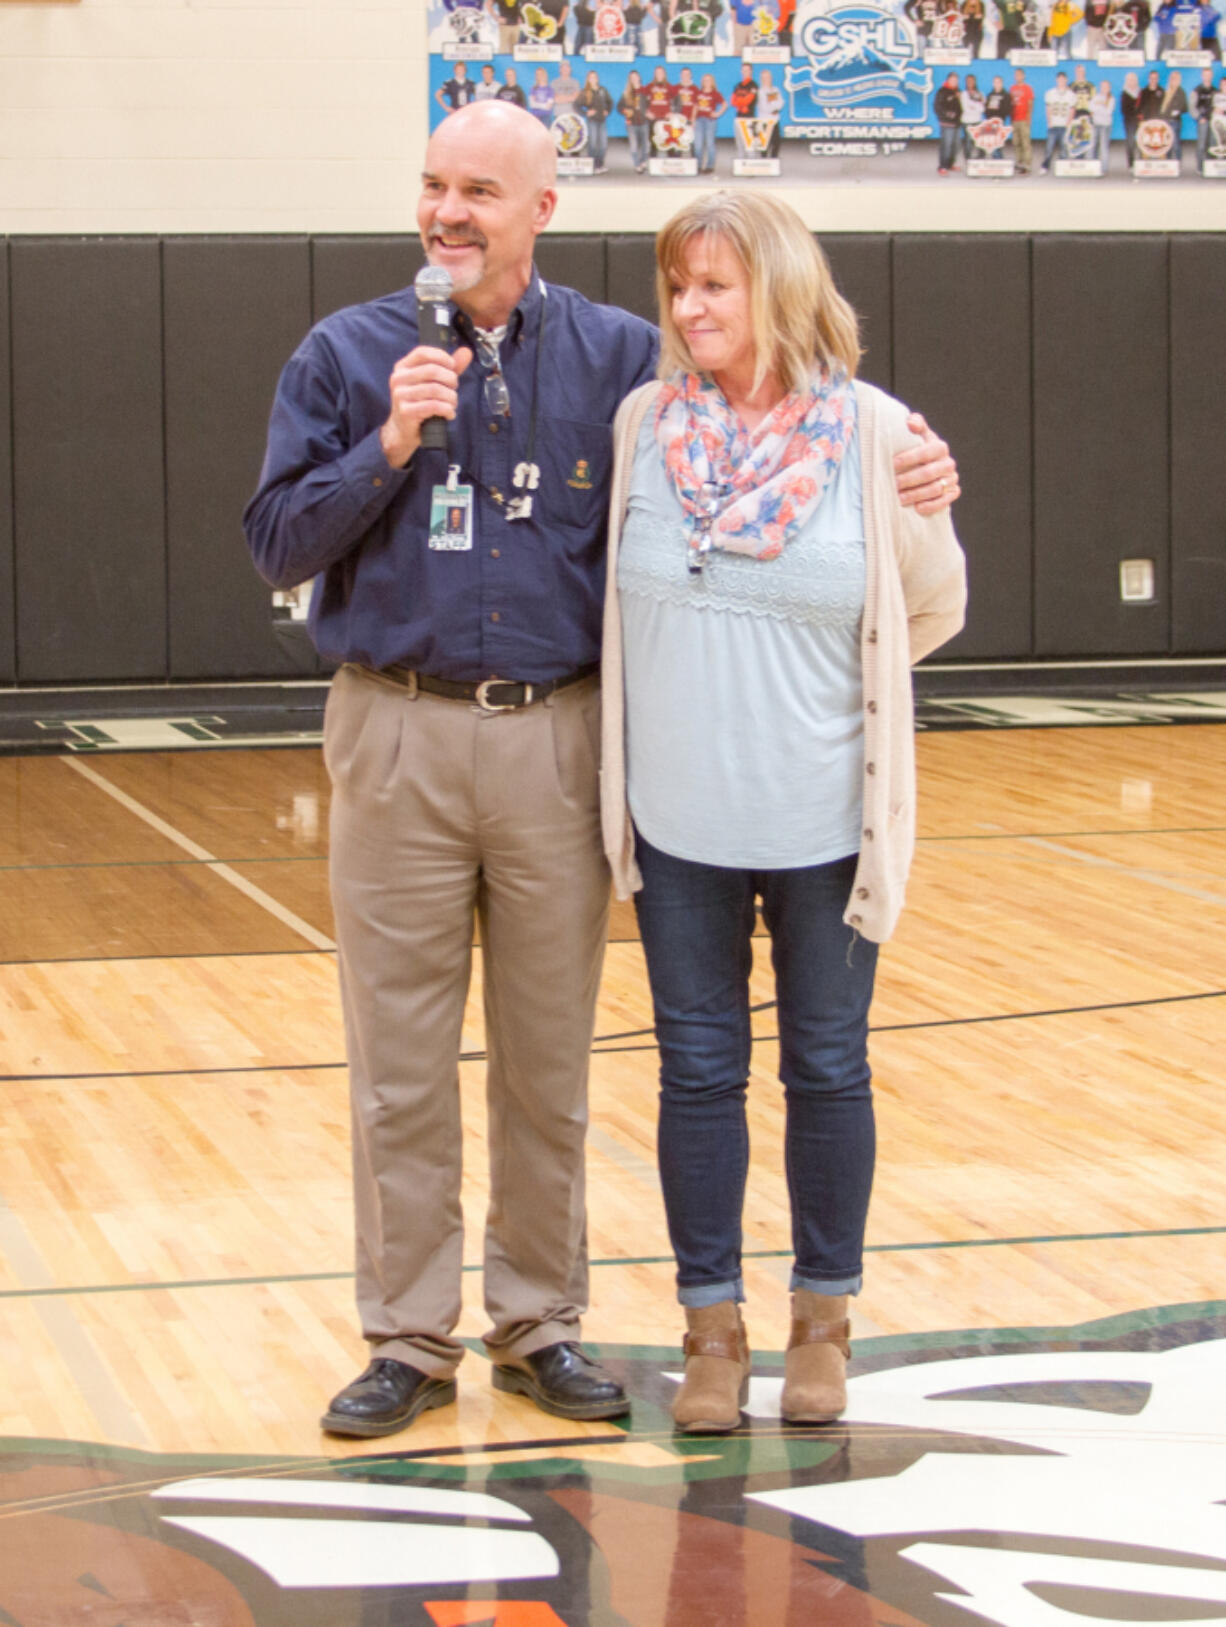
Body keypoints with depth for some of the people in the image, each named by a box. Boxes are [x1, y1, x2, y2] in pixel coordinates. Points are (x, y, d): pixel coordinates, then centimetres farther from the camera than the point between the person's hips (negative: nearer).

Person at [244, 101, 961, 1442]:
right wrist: (389, 449, -15)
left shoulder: (622, 360, 3)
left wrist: (904, 479, -13)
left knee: (548, 1059, 9)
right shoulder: (346, 358, 2)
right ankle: (408, 1340, 15)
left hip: (558, 740, 1)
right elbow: (278, 544, -1)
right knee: (400, 1064, 4)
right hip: (398, 738, 0)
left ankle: (538, 1324, 22)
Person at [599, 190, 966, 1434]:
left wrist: (828, 677, 9)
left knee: (827, 1071, 9)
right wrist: (698, 676, 10)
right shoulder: (645, 423, -2)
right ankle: (712, 1329, 18)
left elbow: (934, 603, 4)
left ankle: (822, 1322, 22)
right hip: (680, 818, 2)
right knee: (698, 1073, 7)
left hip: (825, 819, -1)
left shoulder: (871, 432, -7)